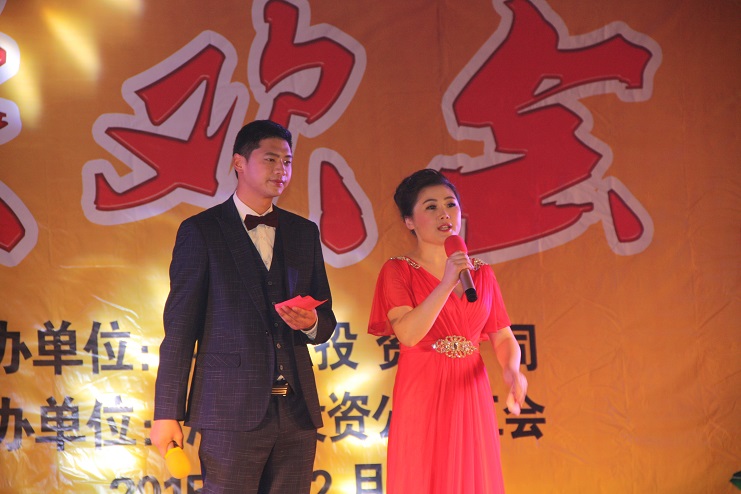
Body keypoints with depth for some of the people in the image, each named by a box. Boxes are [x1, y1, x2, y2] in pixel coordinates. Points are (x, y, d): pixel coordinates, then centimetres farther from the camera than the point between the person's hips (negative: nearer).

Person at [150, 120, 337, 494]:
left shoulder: (304, 233, 15)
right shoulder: (201, 231, 1)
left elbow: (326, 319, 19)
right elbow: (179, 326, -2)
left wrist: (311, 323, -6)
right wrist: (167, 414, -7)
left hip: (297, 409, 5)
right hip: (232, 408, -4)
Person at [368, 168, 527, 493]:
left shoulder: (482, 274, 10)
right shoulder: (398, 270, -2)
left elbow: (503, 337, 7)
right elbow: (407, 333, -16)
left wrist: (512, 370, -14)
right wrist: (447, 284, -22)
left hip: (471, 397, 4)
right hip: (422, 399, -4)